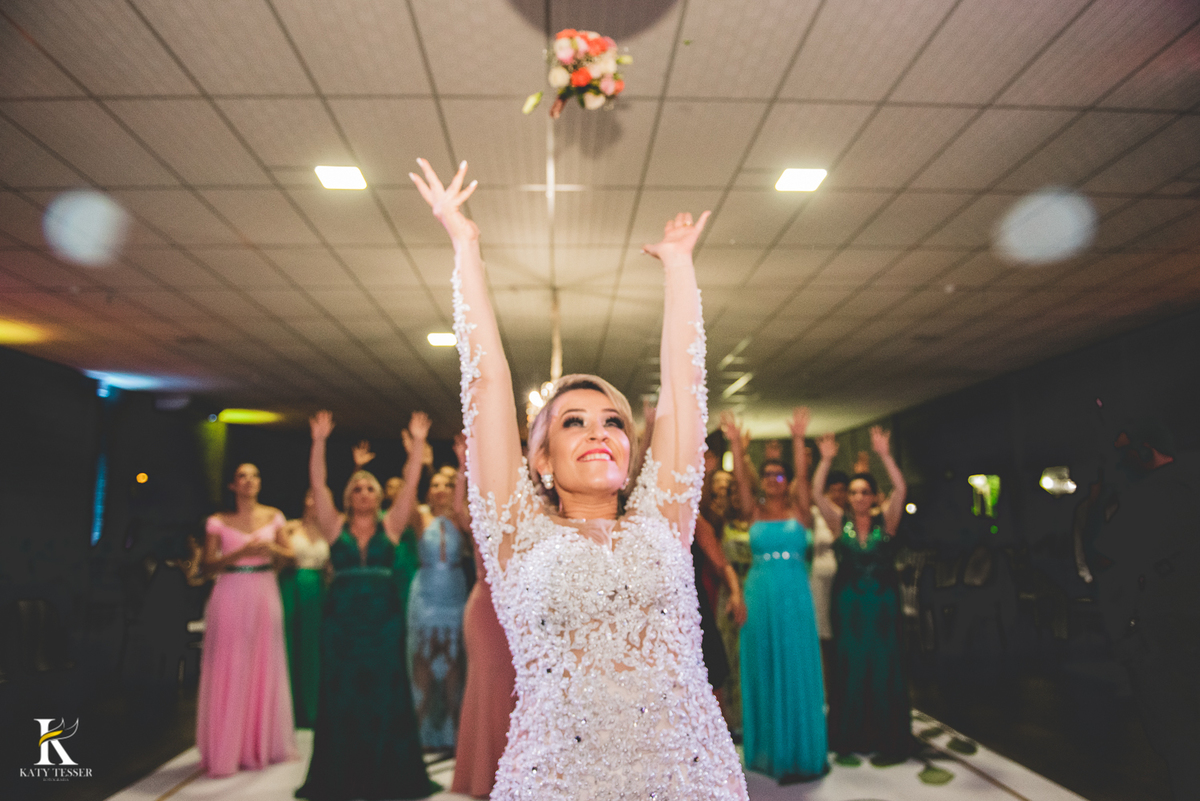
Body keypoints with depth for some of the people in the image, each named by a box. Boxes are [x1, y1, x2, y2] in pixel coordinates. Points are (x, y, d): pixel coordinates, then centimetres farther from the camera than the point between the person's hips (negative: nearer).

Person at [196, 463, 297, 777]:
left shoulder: (273, 517, 6)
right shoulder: (218, 522, 0)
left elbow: (290, 554, 7)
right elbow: (209, 565, -4)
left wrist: (272, 548, -13)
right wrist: (241, 552, -17)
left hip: (264, 597, 3)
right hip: (231, 598, -2)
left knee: (266, 669, 7)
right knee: (228, 671, -1)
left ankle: (263, 744, 21)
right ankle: (225, 751, 9)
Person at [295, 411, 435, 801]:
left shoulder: (390, 526, 6)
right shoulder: (335, 526, 6)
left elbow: (411, 484, 0)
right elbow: (317, 484, -1)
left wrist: (417, 442, -6)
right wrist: (319, 441, -8)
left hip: (384, 618, 0)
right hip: (341, 618, 0)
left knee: (385, 693, 3)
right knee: (341, 695, 4)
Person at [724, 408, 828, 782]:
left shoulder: (799, 511, 4)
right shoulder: (755, 513, 8)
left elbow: (803, 477, -9)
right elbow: (740, 480, -3)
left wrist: (798, 440, -19)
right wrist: (735, 444, -13)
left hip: (793, 596, -2)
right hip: (759, 594, 3)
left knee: (795, 670, 1)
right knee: (762, 670, 8)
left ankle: (798, 750, 12)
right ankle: (767, 747, 19)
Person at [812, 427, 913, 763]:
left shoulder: (885, 521, 0)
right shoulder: (841, 521, 2)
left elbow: (901, 489, -14)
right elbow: (816, 494, -10)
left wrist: (884, 455, -21)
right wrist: (826, 460, -17)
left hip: (882, 603, -1)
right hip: (848, 603, 1)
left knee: (884, 667, 2)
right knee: (850, 668, 6)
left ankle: (891, 740, 12)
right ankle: (853, 737, 18)